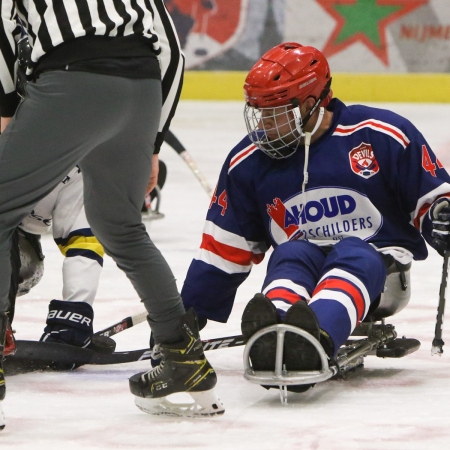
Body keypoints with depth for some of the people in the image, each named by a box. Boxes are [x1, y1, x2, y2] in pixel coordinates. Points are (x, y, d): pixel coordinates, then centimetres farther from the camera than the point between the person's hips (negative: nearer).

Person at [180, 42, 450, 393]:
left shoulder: (381, 136, -5)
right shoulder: (247, 162, 7)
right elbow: (226, 248, 13)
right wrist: (189, 314, 11)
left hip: (378, 265, -3)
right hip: (298, 270, 3)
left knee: (353, 257, -37)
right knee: (290, 256, -32)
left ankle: (315, 338, -69)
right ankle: (272, 335, -65)